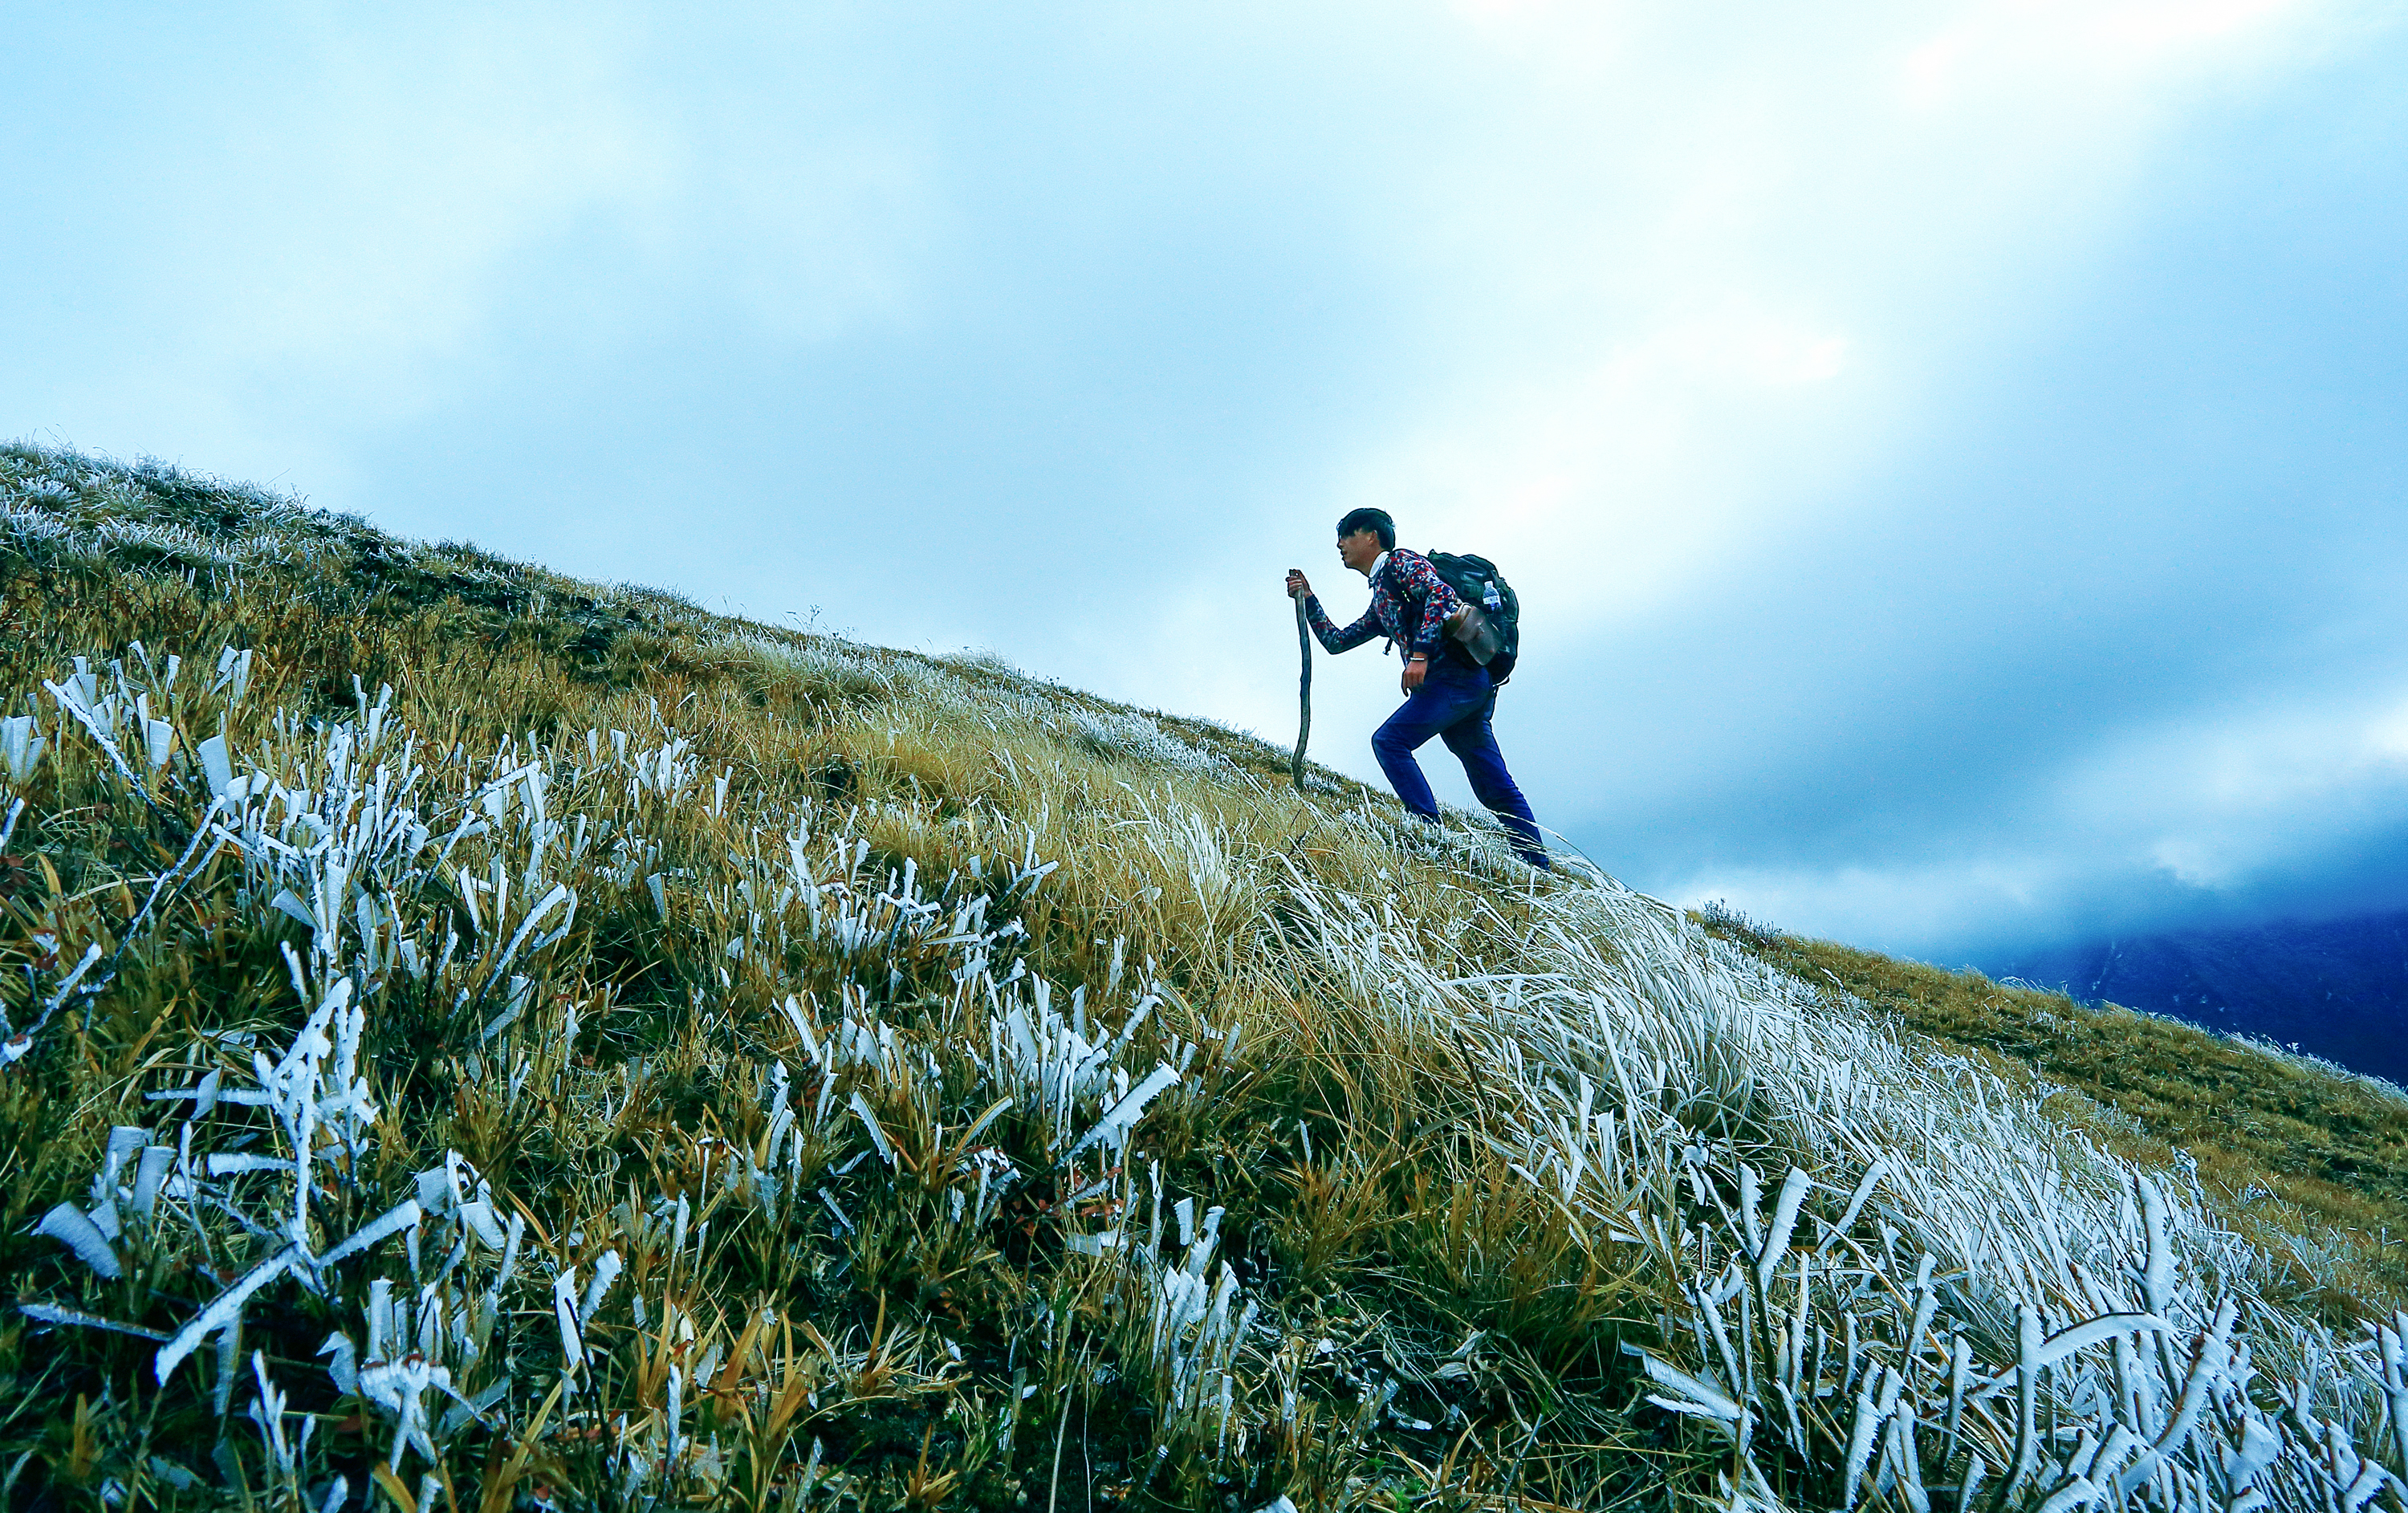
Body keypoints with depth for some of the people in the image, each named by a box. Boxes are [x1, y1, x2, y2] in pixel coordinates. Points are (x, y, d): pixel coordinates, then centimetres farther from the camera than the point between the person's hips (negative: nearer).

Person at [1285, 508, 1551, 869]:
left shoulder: (1400, 561, 5)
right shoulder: (1379, 602, 31)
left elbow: (1440, 593, -14)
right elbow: (1336, 641, 35)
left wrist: (1420, 654, -23)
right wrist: (1308, 600, 27)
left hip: (1456, 673, -9)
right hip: (1472, 683, 9)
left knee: (1389, 741, -15)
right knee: (1497, 789, 6)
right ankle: (1540, 870, 7)